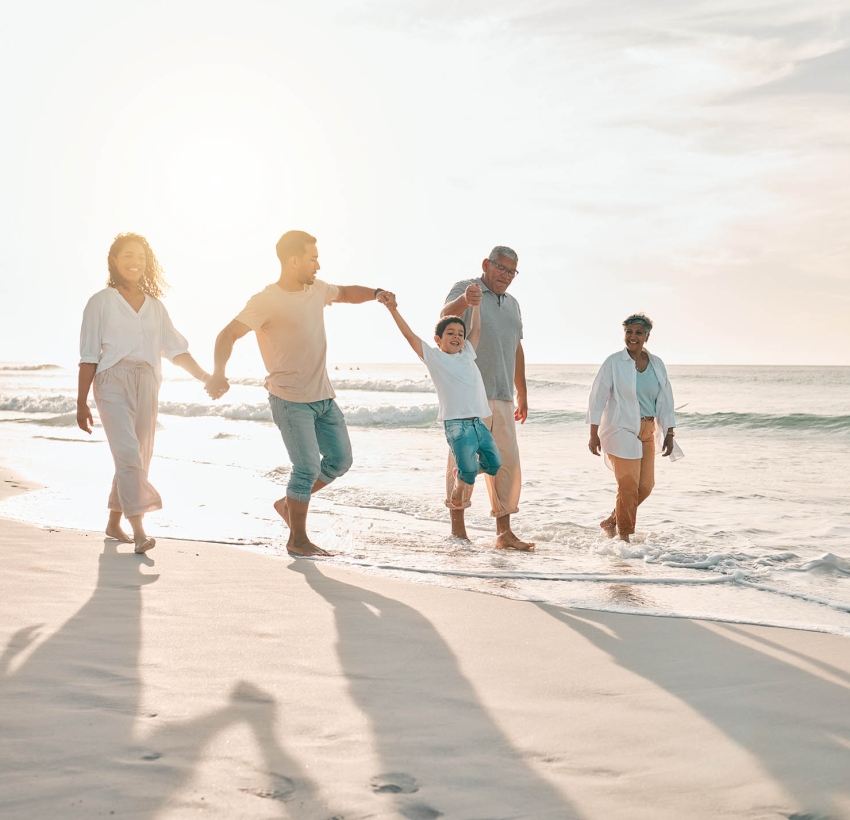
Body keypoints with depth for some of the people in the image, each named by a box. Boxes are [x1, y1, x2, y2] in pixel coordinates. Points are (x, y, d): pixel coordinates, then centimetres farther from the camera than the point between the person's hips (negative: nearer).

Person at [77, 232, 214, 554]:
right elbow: (88, 356, 2)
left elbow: (176, 349, 16)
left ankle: (114, 523, 23)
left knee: (138, 458, 7)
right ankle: (138, 530, -22)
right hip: (113, 382, -4)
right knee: (128, 453, -18)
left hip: (146, 384, 5)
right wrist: (81, 404, -1)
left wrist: (204, 376, 3)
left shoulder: (155, 306, 15)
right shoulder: (101, 302, 4)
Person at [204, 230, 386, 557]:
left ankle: (288, 503, 28)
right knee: (308, 466, -11)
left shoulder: (317, 289, 8)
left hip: (323, 396, 8)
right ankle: (297, 540, 4)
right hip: (291, 400, -8)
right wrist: (218, 373, -38)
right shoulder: (267, 301, -14)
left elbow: (345, 293, 28)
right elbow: (228, 334, -21)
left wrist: (376, 294, 9)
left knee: (340, 460, 10)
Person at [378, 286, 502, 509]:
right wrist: (393, 309, -15)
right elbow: (409, 335, -5)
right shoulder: (434, 357, 3)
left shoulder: (467, 354, 18)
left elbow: (476, 330, 27)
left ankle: (463, 472, 33)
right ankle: (458, 485, 14)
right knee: (468, 470, -18)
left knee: (494, 465, 7)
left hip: (479, 422, 6)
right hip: (456, 423, -6)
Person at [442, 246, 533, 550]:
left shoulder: (512, 304, 21)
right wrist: (464, 300, -44)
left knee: (507, 463, 4)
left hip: (502, 397, 7)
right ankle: (458, 528, 5)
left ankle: (504, 533, 9)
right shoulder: (465, 289, -1)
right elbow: (446, 316, -22)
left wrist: (522, 394, 22)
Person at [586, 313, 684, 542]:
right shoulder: (614, 363, -6)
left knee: (646, 485, 5)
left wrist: (669, 434, 6)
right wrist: (594, 435, -9)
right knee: (628, 486, -9)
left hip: (647, 432, 6)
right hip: (621, 431, -6)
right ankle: (623, 535, 6)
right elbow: (597, 398, -6)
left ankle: (611, 522, 24)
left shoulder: (657, 365, 8)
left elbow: (665, 402, 12)